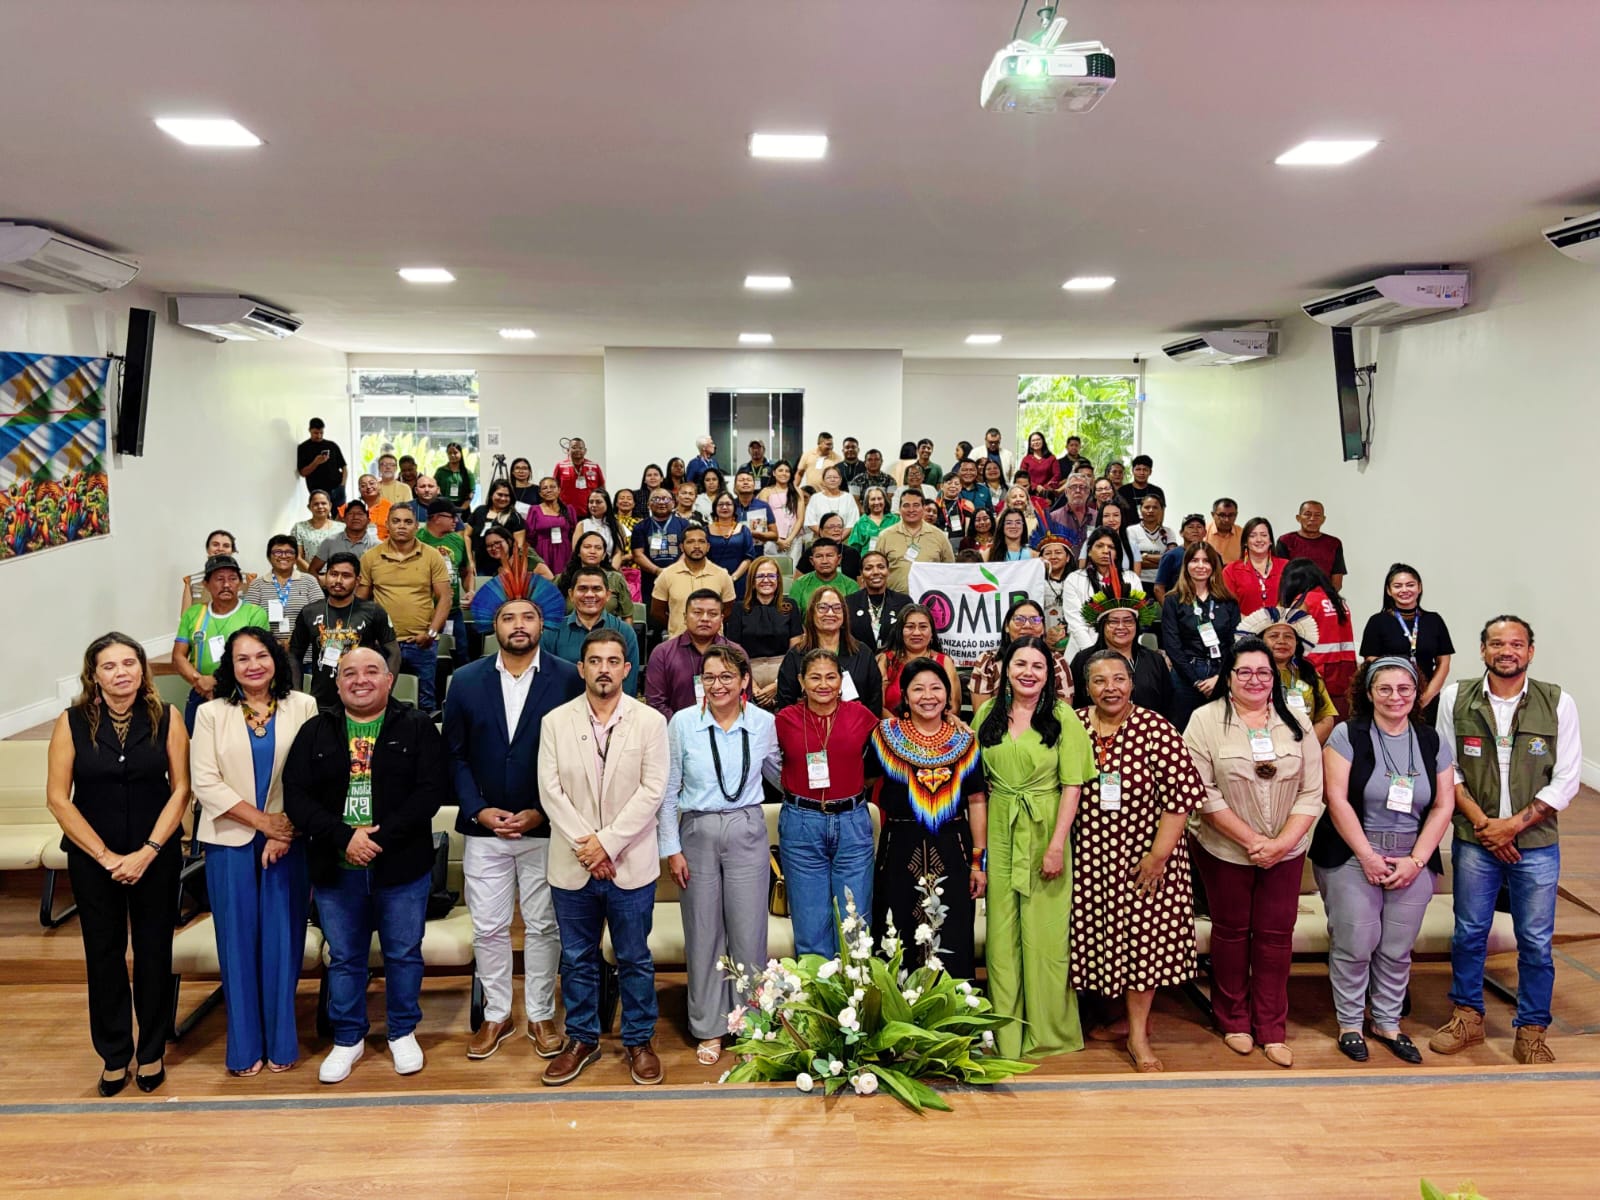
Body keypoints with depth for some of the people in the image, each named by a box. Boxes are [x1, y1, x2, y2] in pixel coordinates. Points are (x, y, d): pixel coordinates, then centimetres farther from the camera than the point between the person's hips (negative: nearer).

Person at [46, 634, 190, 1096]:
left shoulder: (166, 718, -5)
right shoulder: (72, 723, -6)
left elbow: (180, 789, -5)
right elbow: (58, 798, -6)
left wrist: (146, 852, -12)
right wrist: (106, 856, -10)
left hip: (156, 856, 0)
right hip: (92, 859, 0)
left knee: (154, 952, 8)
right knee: (104, 954, 10)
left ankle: (152, 1052, 24)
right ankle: (114, 1056, 25)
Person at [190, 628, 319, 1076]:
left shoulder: (303, 707, 0)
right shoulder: (211, 714, 3)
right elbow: (206, 783, -4)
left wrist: (286, 830, -11)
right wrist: (263, 821, -11)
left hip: (288, 842, 0)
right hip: (230, 843, 1)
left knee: (283, 940, 5)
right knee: (238, 942, 6)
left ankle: (281, 1041, 18)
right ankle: (244, 1046, 18)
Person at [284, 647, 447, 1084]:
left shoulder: (416, 727, -3)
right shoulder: (315, 732, 4)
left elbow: (432, 788, -11)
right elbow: (295, 794, -4)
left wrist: (382, 837, -20)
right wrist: (344, 837, -18)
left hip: (402, 866, -2)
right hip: (335, 868, 2)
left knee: (404, 953, 10)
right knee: (343, 957, 14)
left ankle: (403, 1033, 29)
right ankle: (347, 1039, 30)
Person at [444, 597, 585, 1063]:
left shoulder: (567, 679, -5)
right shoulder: (466, 680, 3)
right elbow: (454, 754, 4)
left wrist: (542, 812, -11)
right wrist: (478, 810, -7)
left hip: (545, 828, -2)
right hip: (483, 827, 2)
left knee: (543, 927, 9)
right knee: (488, 928, 9)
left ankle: (541, 1016, 25)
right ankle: (496, 1016, 27)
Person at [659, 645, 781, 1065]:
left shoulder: (764, 723, -2)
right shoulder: (683, 723, -5)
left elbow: (782, 775, 15)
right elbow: (668, 791, 0)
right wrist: (671, 848, -2)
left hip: (747, 833, 0)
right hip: (698, 833, 0)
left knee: (749, 933, 4)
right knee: (703, 934, 8)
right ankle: (709, 1029, 24)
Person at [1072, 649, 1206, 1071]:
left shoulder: (1155, 728, -11)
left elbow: (1185, 791, -12)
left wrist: (1159, 853, -13)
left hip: (1143, 855, -3)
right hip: (1090, 855, 3)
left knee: (1142, 935, 1)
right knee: (1101, 934, 9)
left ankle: (1138, 1035, 15)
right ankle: (1130, 1016, 29)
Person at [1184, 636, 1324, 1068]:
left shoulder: (1296, 723, 2)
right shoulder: (1206, 721, -8)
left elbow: (1311, 792, -2)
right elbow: (1202, 792, -14)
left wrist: (1282, 842, -14)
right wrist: (1251, 840, -16)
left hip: (1285, 850, 2)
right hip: (1225, 850, -2)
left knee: (1276, 936, 7)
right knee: (1231, 932, 11)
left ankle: (1272, 1029, 21)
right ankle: (1233, 1021, 27)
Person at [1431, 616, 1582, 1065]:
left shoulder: (1558, 703, -4)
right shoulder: (1455, 699, -2)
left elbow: (1565, 780, -4)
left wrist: (1512, 825, -12)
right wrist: (1482, 823, -10)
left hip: (1535, 843, 0)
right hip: (1474, 841, 1)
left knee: (1536, 942, 8)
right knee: (1469, 933, 10)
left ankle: (1531, 1032, 24)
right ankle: (1467, 1017, 28)